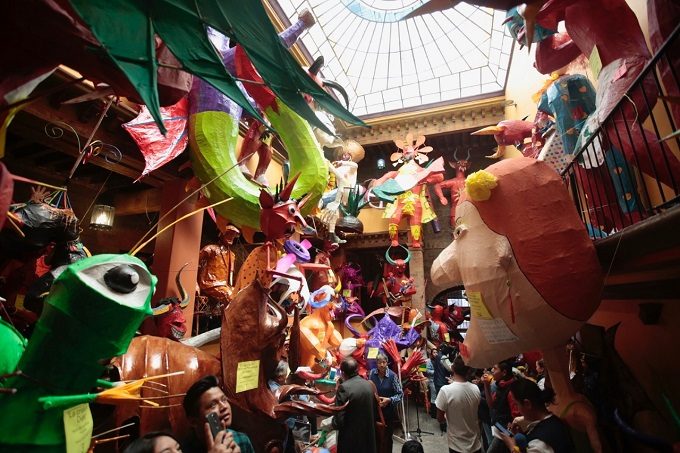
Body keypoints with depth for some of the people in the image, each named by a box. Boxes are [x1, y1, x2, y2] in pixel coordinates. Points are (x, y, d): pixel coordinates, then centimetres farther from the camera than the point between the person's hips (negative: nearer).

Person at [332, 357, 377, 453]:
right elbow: (375, 411, 9)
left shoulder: (344, 387, -20)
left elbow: (338, 420, -20)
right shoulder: (369, 385, -1)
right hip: (369, 437, 6)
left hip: (350, 440, -5)